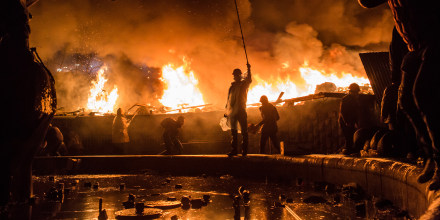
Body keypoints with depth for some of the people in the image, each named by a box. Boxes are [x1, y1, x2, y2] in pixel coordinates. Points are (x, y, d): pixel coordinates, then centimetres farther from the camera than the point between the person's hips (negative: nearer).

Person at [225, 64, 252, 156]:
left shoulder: (244, 84, 4)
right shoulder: (232, 86, 16)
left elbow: (249, 80, -19)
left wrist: (249, 69, -31)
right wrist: (227, 111, 15)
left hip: (241, 111, -5)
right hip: (232, 111, 5)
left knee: (244, 131, -5)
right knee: (234, 132, 8)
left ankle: (244, 150, -3)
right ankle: (234, 150, 14)